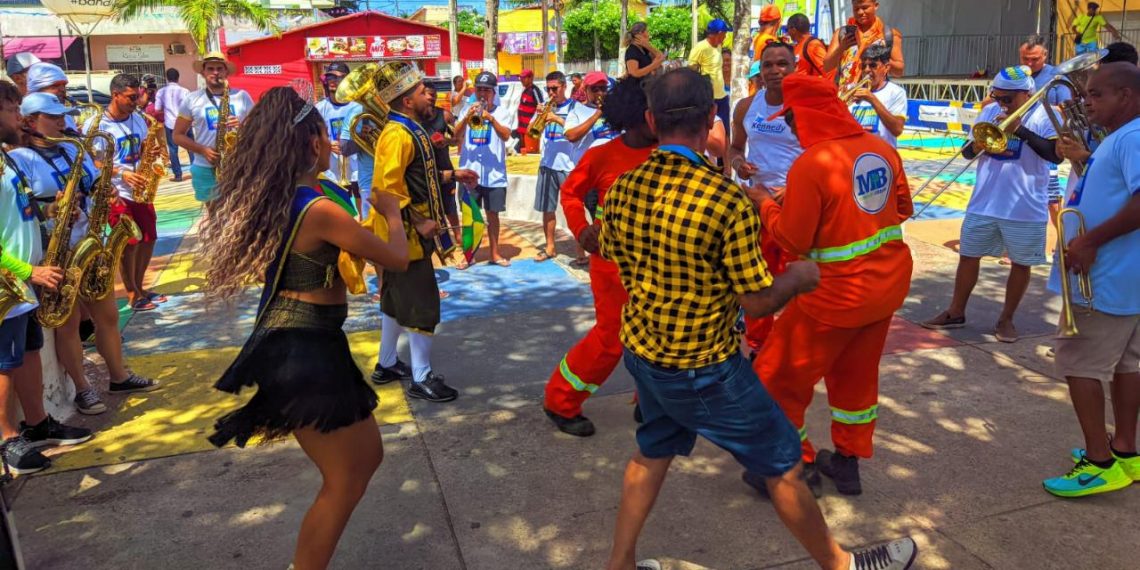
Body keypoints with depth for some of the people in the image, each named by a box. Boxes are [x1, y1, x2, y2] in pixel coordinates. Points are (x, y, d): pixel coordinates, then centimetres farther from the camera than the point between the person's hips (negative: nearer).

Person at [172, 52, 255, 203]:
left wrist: (243, 125, -13)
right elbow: (178, 136, 6)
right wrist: (202, 150, -10)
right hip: (205, 169, 0)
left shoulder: (242, 96, 7)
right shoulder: (191, 100, 6)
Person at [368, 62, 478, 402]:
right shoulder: (397, 135, -20)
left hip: (411, 233, 10)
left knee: (398, 299, 18)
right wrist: (418, 224, -24)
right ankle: (421, 378, 7)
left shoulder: (410, 129, 12)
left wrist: (453, 176, 15)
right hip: (406, 234, -10)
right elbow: (386, 188, -28)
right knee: (422, 304, -3)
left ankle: (387, 365, 32)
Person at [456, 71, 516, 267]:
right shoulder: (466, 110, 7)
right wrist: (467, 117, -21)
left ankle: (495, 253, 19)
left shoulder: (502, 111, 2)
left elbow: (506, 136, -14)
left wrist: (491, 118, -29)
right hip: (470, 172, 1)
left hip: (494, 173, -1)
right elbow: (457, 136, -5)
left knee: (492, 213, 8)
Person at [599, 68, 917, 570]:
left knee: (652, 453, 27)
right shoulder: (730, 202, -25)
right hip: (704, 369, -6)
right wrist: (800, 276, 1)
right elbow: (759, 302, -18)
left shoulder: (620, 191, -9)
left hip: (640, 354, 6)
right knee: (784, 466, 14)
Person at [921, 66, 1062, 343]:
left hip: (1025, 209, -3)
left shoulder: (1043, 115, -7)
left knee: (1021, 263, 7)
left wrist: (1022, 130, -25)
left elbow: (1056, 155, -19)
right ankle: (955, 312, 23)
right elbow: (968, 152, 7)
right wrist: (982, 143, -15)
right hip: (983, 204, 4)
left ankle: (1006, 319, 23)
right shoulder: (990, 111, 5)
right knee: (968, 256, 10)